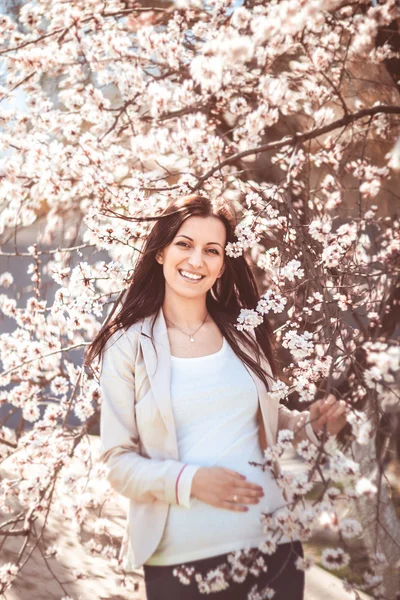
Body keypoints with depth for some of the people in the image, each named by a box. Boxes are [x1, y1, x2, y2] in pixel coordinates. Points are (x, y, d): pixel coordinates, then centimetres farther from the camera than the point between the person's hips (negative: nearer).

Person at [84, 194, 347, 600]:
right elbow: (117, 461, -4)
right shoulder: (128, 345, -3)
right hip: (179, 557, -3)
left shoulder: (245, 333, 5)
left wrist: (308, 424, -2)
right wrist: (187, 480, -19)